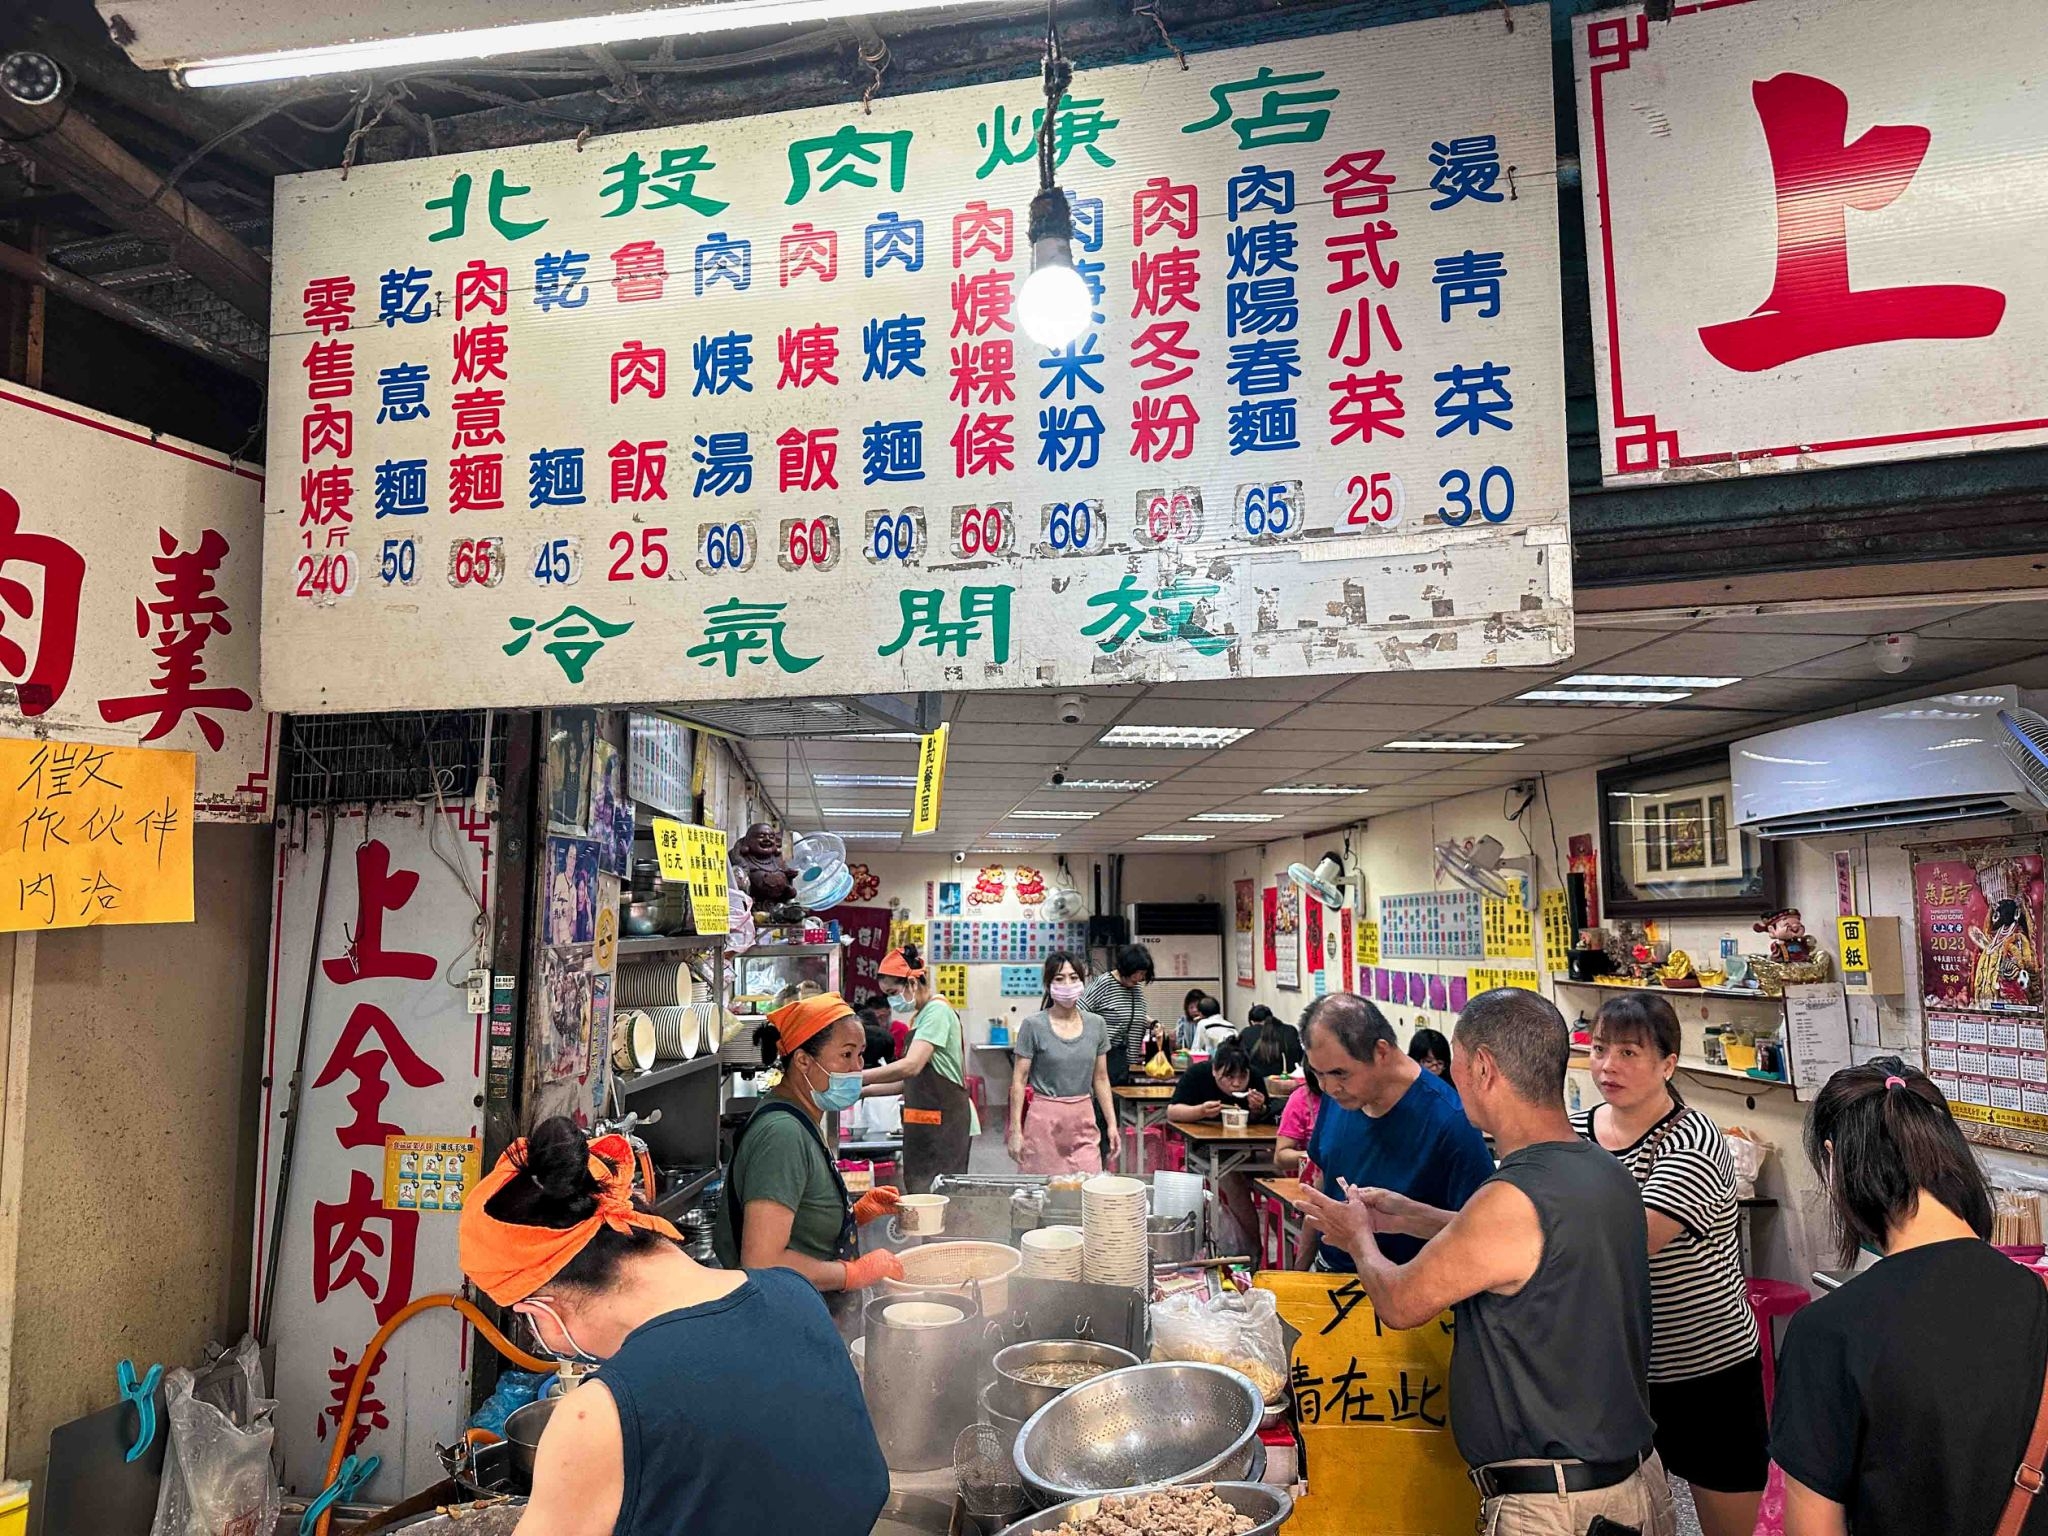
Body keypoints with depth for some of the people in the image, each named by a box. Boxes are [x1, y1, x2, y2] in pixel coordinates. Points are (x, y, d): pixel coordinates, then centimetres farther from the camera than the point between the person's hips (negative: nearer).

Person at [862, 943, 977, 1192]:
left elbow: (911, 1066, -27)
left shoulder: (937, 1011, -15)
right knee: (918, 1192, 11)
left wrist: (857, 1078, -26)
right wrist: (863, 1090, 10)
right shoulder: (919, 1016, 15)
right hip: (924, 1125, 9)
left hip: (946, 1123, -9)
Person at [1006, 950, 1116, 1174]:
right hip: (1045, 1119, -3)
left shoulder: (1096, 1024, 5)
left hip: (1084, 1120, 3)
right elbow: (1019, 1081, -4)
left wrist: (1112, 1123, 7)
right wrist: (1015, 1130, -7)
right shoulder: (1034, 1026, -5)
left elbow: (1101, 1079, 12)